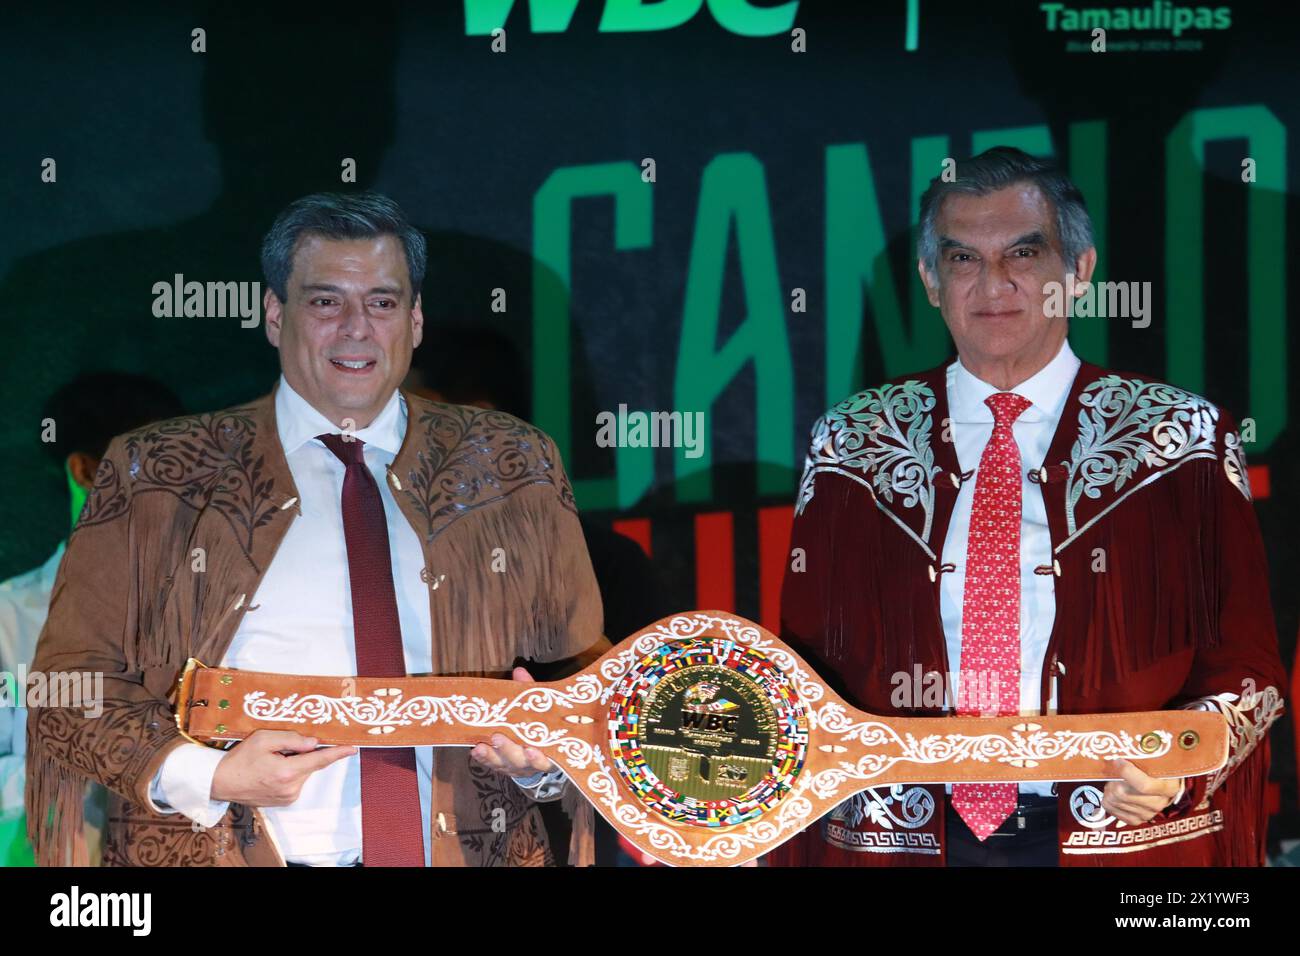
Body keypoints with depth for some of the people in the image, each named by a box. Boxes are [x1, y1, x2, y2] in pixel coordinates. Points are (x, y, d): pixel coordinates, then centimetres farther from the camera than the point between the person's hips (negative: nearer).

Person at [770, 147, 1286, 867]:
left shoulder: (1183, 439, 1)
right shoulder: (849, 445, 6)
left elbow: (1244, 660, 2)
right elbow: (803, 657, 10)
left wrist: (1179, 763, -16)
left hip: (1126, 832, -1)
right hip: (902, 837, 1)